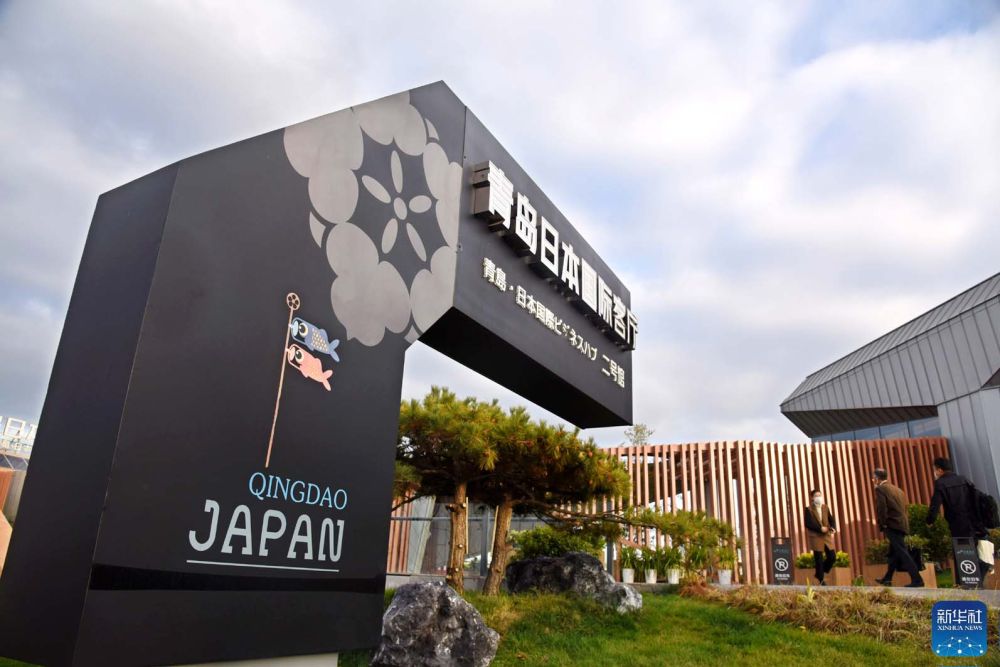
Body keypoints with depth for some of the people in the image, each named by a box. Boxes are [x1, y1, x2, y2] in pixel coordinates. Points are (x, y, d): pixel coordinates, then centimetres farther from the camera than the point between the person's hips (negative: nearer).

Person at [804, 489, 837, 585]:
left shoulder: (825, 507, 12)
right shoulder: (809, 509, -5)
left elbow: (831, 519, 7)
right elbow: (808, 524, -11)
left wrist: (833, 528, -12)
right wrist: (820, 528, -19)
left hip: (827, 536, 5)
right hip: (816, 537, -5)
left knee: (832, 557, 2)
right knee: (819, 560, 0)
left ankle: (820, 573, 23)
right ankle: (821, 580, 11)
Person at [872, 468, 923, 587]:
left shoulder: (880, 489, -7)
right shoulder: (897, 489, 17)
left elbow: (882, 508, -17)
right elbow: (904, 507, 16)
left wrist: (883, 525, -7)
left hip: (892, 525, -9)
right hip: (902, 525, 9)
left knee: (902, 552, -8)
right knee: (893, 552, 16)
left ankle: (917, 579, -12)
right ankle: (887, 579, 24)